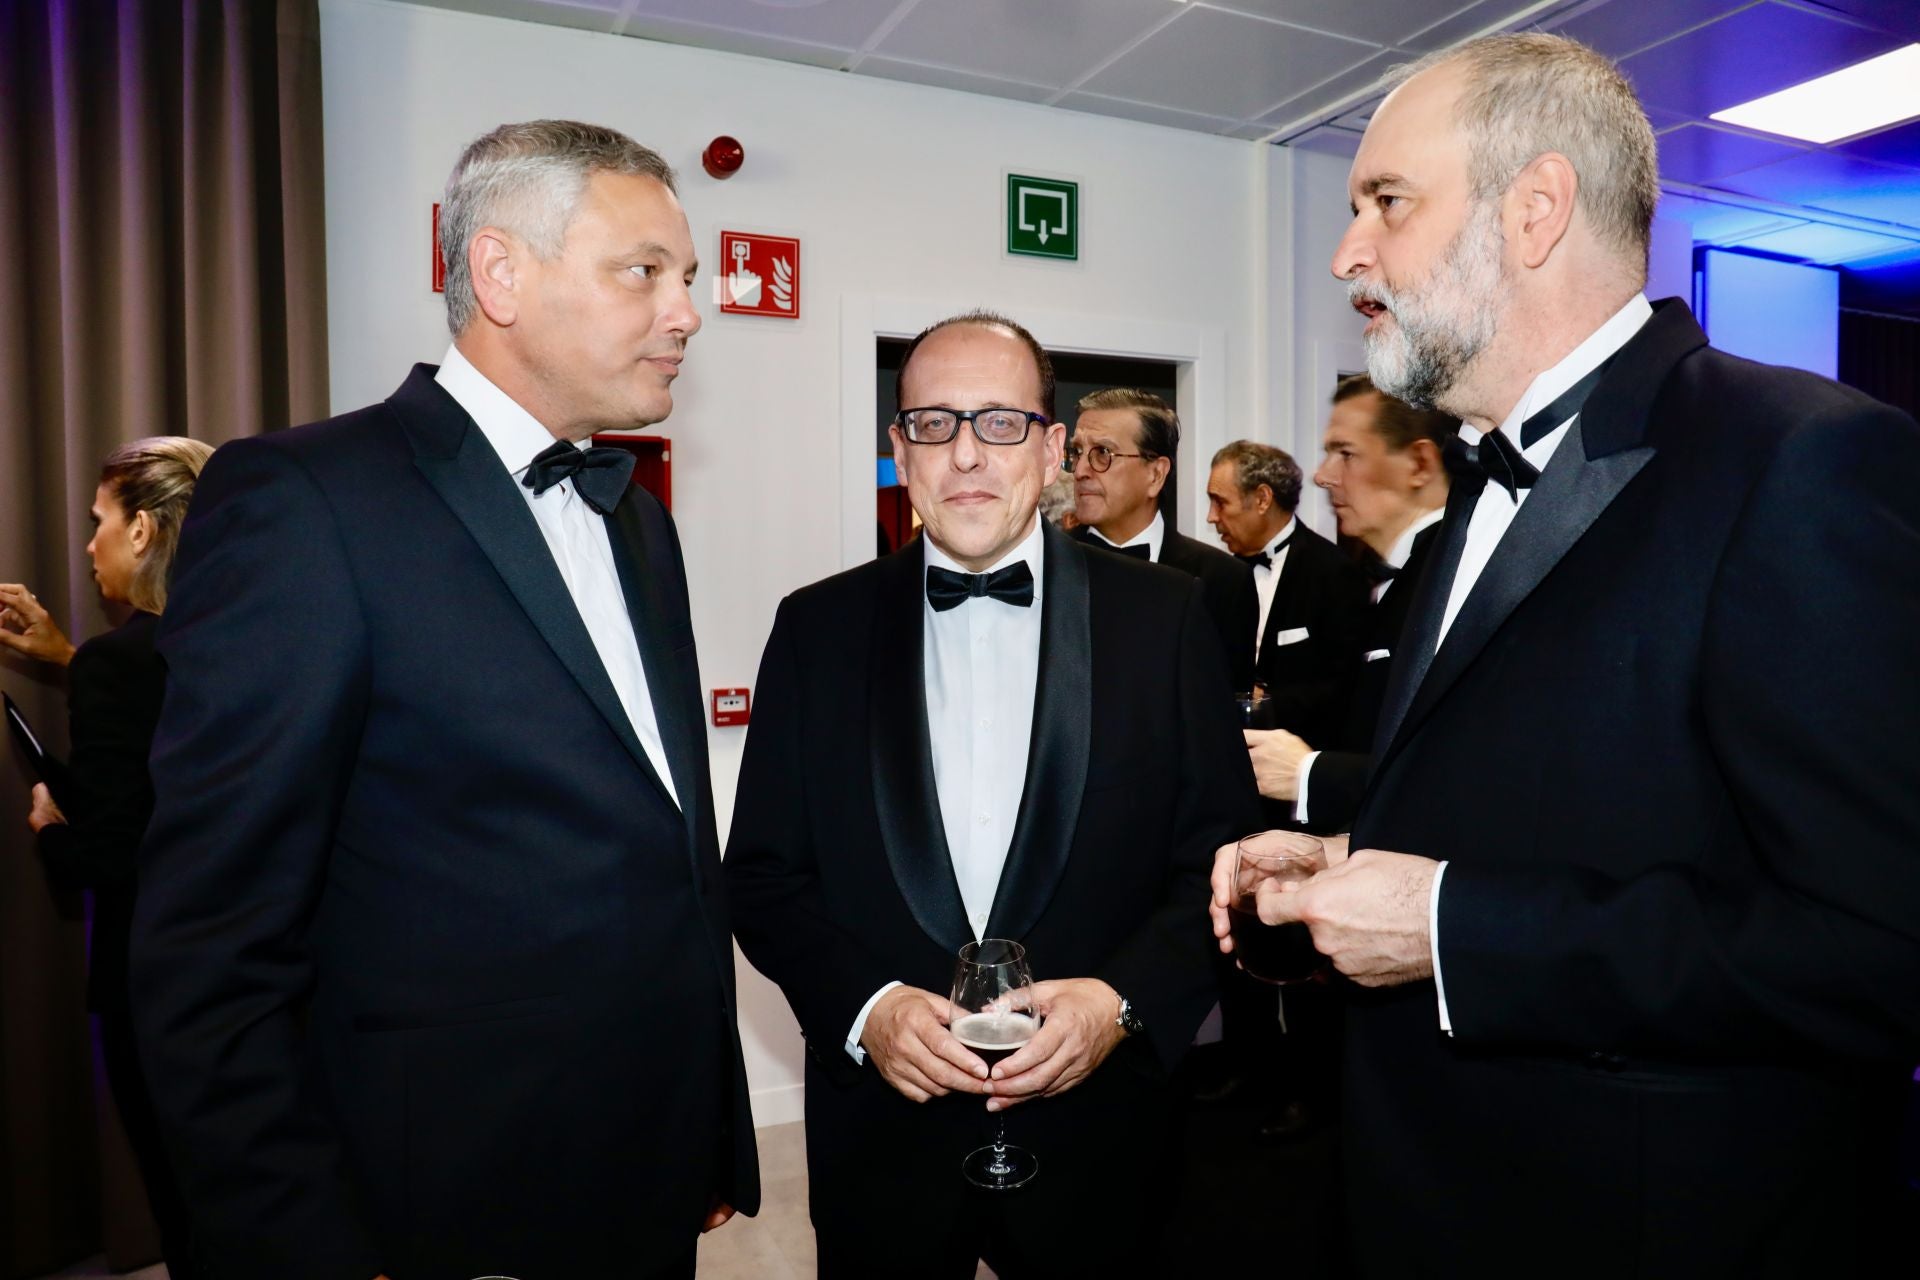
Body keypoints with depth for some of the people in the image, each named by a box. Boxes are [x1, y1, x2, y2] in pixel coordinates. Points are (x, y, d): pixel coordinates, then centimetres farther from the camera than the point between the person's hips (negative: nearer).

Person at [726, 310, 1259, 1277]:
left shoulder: (1164, 616, -3)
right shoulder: (818, 627, -1)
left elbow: (1222, 856, -3)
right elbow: (763, 871, 0)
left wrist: (1124, 1002, -16)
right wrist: (864, 1006, -14)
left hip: (1097, 1135, 0)